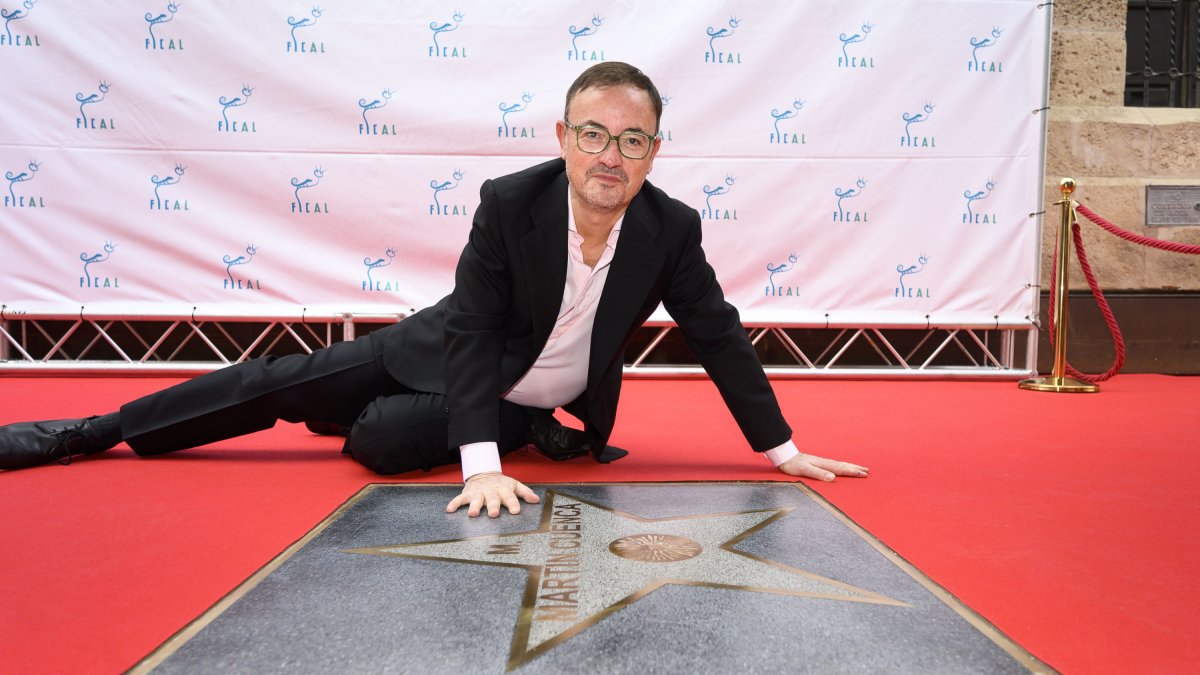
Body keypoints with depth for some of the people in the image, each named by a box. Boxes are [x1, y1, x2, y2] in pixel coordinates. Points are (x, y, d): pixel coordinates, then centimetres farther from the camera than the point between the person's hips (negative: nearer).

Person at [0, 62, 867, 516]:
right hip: (445, 352, 0)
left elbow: (719, 335, -12)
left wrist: (783, 449, -10)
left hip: (524, 404, 0)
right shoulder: (510, 202, -24)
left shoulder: (671, 229, -20)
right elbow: (471, 330, -24)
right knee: (282, 382, 0)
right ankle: (93, 431, 16)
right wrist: (482, 466, -33)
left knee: (382, 438, -23)